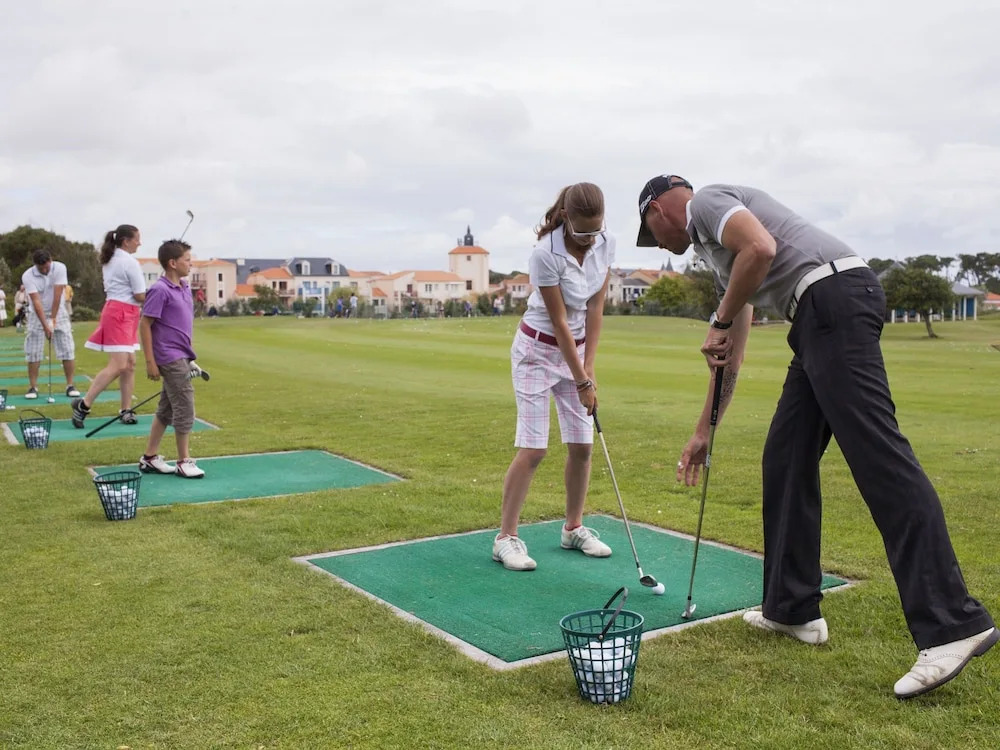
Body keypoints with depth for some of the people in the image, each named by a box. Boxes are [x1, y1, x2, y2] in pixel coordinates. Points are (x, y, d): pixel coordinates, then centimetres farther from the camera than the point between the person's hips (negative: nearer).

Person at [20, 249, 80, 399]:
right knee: (33, 352, -4)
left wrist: (53, 318, -20)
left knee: (68, 350, -5)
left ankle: (70, 385, 1)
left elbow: (57, 295, -19)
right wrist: (45, 325, -29)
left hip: (58, 313, 1)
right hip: (37, 315, 0)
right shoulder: (27, 276, -18)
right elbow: (36, 301, -23)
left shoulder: (60, 268, -17)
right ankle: (33, 387, 4)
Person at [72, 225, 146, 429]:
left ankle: (126, 410, 12)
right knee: (117, 366, -13)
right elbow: (140, 296, -13)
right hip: (121, 314, -10)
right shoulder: (130, 262, -12)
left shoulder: (109, 260, 16)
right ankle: (83, 404, -12)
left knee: (129, 364, 10)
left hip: (114, 310, 10)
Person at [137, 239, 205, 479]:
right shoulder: (160, 290, -14)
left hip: (182, 357, 9)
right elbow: (145, 325, -13)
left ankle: (150, 457, 23)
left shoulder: (185, 288, 11)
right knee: (185, 408, -5)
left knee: (166, 409, 14)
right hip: (170, 358, -9)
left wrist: (190, 356, 19)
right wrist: (150, 362, -15)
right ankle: (184, 462, 5)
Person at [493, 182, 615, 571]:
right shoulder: (546, 254, -26)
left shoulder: (606, 243, -8)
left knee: (582, 444, 5)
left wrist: (589, 367, -8)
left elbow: (595, 309, -4)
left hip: (577, 347, 6)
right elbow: (559, 322, -21)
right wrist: (582, 381, -16)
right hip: (538, 351, -6)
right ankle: (506, 537, 1)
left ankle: (574, 528, 21)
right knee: (533, 448, -9)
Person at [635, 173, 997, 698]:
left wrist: (720, 322, -4)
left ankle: (953, 625, -19)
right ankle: (793, 608, 18)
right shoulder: (717, 248, 31)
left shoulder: (705, 201, 5)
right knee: (785, 461, 12)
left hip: (836, 296, -10)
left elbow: (761, 248, -18)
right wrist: (703, 431, 37)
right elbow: (729, 360, 33)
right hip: (820, 319, 10)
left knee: (877, 455, -16)